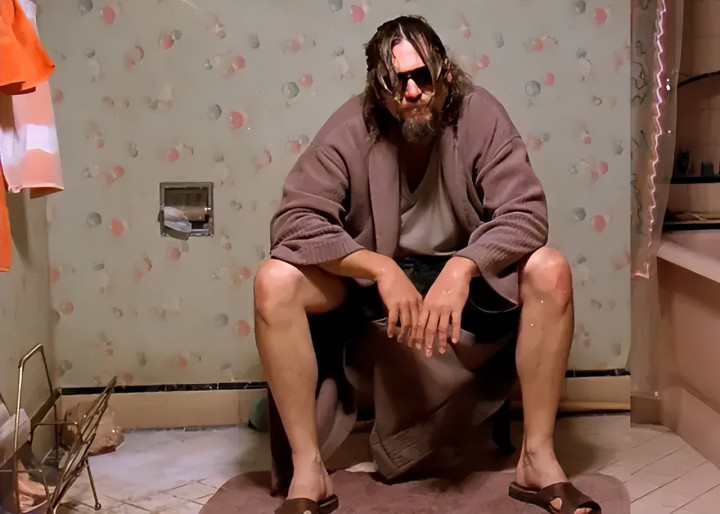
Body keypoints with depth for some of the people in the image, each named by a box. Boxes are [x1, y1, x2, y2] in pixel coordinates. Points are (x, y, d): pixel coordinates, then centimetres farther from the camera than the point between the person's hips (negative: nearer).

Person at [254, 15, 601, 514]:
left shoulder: (480, 115, -15)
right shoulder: (349, 130, -16)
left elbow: (525, 213, -20)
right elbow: (295, 221, -22)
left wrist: (461, 269, -37)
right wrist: (383, 270, -33)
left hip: (463, 268, 1)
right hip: (369, 271, 0)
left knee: (550, 272, -27)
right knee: (274, 282, -27)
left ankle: (538, 459, -15)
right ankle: (308, 472, -19)